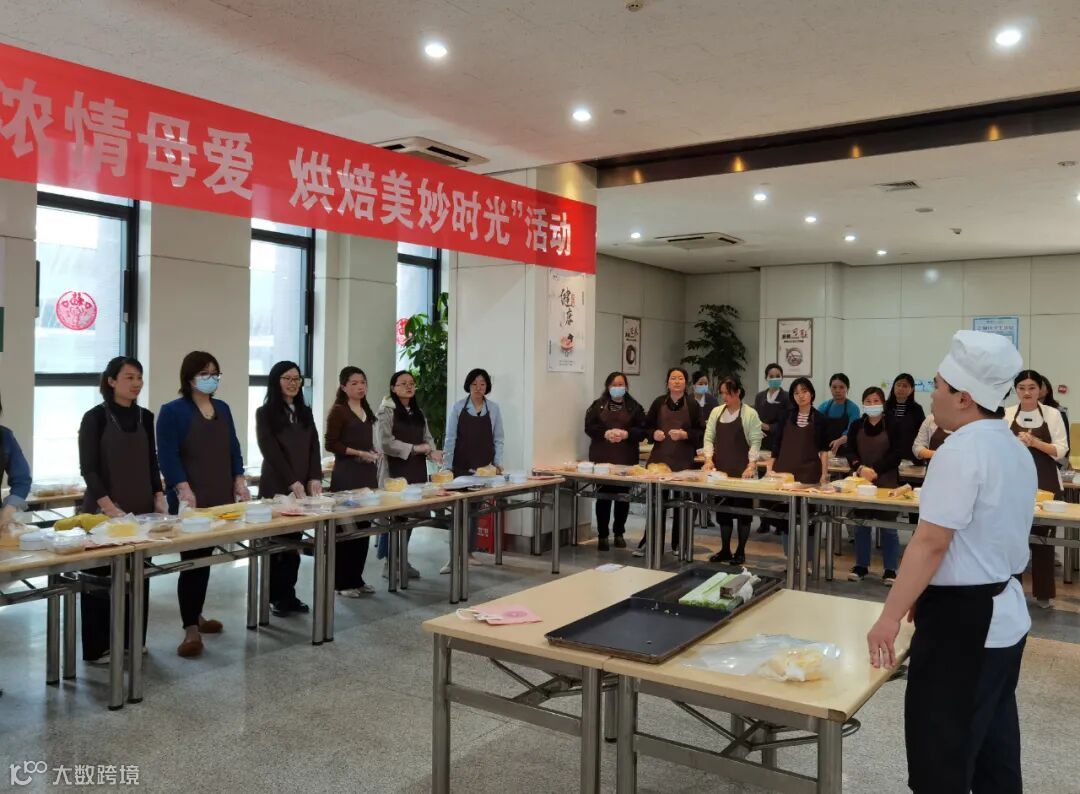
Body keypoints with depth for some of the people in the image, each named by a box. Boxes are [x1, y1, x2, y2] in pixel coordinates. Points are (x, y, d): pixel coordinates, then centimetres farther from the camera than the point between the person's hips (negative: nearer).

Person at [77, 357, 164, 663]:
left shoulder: (145, 417, 8)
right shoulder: (96, 417, -8)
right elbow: (88, 468, -12)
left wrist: (159, 497, 1)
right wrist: (108, 506, -21)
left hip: (141, 509, 5)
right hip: (103, 511, -5)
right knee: (103, 577, 3)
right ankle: (98, 648, 13)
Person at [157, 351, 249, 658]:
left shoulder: (222, 409, 14)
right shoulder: (172, 411, -6)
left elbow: (233, 448, 18)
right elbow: (167, 456, -12)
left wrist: (239, 480, 6)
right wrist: (183, 489, -22)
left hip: (220, 498, 6)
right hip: (191, 500, -6)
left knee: (206, 558, 13)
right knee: (193, 560, -8)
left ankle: (195, 615, 26)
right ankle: (191, 628, -5)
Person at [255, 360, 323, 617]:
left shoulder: (305, 412, 12)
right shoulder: (265, 413, -4)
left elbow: (314, 448, 7)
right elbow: (271, 451, -12)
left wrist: (315, 478, -8)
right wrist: (293, 483, -18)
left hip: (303, 487, 5)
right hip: (276, 487, -5)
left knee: (294, 543, 7)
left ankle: (289, 595, 14)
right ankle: (276, 597, 10)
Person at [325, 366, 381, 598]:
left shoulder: (367, 411, 15)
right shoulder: (338, 411, -7)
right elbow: (331, 444, -12)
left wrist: (375, 451, 5)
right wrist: (359, 453, -18)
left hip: (367, 473, 8)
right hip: (346, 474, -7)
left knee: (363, 526, 9)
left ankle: (356, 578, 19)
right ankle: (342, 582, 5)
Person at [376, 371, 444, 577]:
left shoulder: (418, 412, 16)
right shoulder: (387, 410, -6)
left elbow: (427, 437, 14)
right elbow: (386, 443, -15)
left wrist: (432, 451, -7)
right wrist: (414, 449, -16)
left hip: (416, 470, 7)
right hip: (395, 471, -7)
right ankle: (390, 564, 4)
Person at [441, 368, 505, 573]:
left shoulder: (493, 409, 4)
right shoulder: (457, 407, -2)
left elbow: (498, 439, 8)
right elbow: (450, 438, -3)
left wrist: (497, 462, -2)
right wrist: (447, 465, -8)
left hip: (483, 468, 2)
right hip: (460, 466, -2)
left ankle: (468, 552, 18)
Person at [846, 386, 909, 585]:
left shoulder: (894, 424, -3)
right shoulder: (857, 425, 5)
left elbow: (897, 453, -9)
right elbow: (850, 451, 1)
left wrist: (876, 470, -18)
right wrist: (860, 467, -19)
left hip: (887, 482, -3)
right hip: (861, 481, 3)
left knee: (888, 527, 0)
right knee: (861, 526, 8)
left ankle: (890, 570, 9)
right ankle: (861, 566, 19)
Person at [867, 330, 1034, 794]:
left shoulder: (960, 452, -20)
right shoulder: (1015, 450, 10)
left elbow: (932, 543, -25)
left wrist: (890, 617, -22)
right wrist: (932, 592, 21)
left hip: (963, 620, -10)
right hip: (1004, 613, 10)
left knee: (940, 750, 1)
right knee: (992, 743, 20)